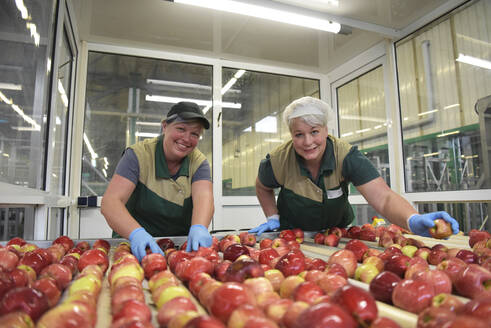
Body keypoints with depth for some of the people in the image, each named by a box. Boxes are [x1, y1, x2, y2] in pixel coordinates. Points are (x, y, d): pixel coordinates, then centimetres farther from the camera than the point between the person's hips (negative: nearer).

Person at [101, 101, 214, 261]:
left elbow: (204, 198, -16)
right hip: (138, 247, -1)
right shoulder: (139, 154, -7)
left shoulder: (198, 162, 2)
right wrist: (136, 233, -36)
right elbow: (110, 202, -17)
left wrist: (199, 228, -38)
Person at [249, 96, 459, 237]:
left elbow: (383, 198, -37)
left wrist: (413, 220, -55)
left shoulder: (346, 156, -26)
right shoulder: (278, 161, -24)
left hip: (336, 231, 1)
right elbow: (262, 188, 1)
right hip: (292, 235, 0)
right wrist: (272, 218, -8)